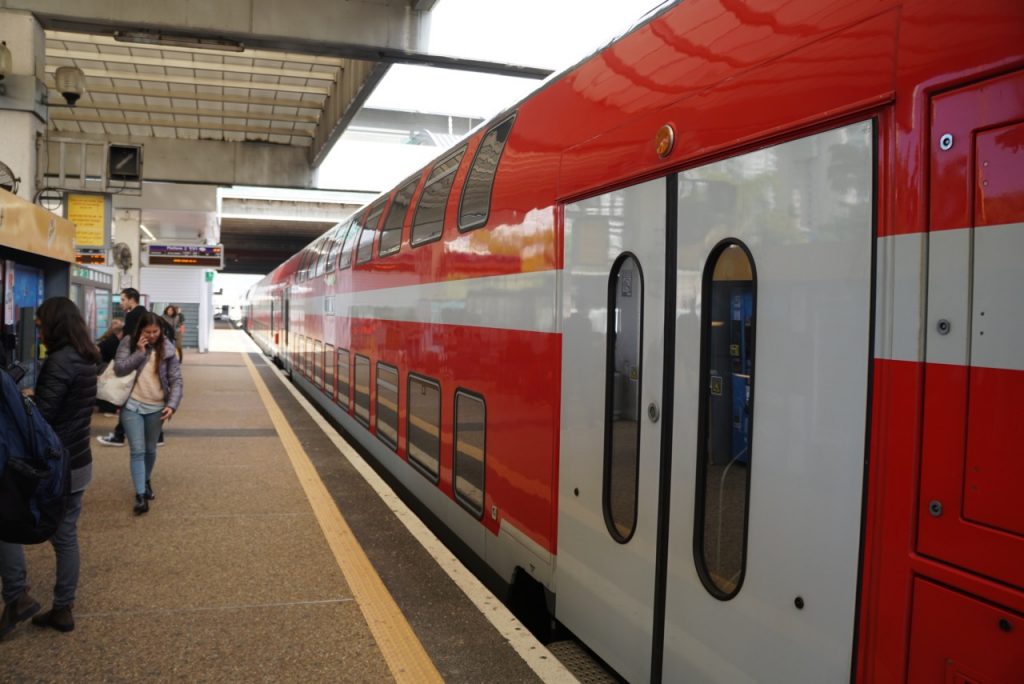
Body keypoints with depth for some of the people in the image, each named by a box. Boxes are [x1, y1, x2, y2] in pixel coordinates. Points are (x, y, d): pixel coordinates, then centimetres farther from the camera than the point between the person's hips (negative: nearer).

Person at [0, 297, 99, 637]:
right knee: (66, 536, 14)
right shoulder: (85, 360, 9)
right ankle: (63, 609, 21)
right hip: (77, 462, 9)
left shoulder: (59, 362, -19)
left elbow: (40, 418, -20)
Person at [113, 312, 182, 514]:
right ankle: (140, 495, -4)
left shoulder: (167, 349, -3)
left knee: (150, 450, 16)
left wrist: (172, 405, -15)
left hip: (156, 407, 2)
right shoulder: (128, 343, -4)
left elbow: (176, 380, -4)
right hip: (132, 405, -2)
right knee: (137, 450, -6)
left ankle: (147, 482, 40)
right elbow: (118, 368, -14)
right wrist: (139, 352, -21)